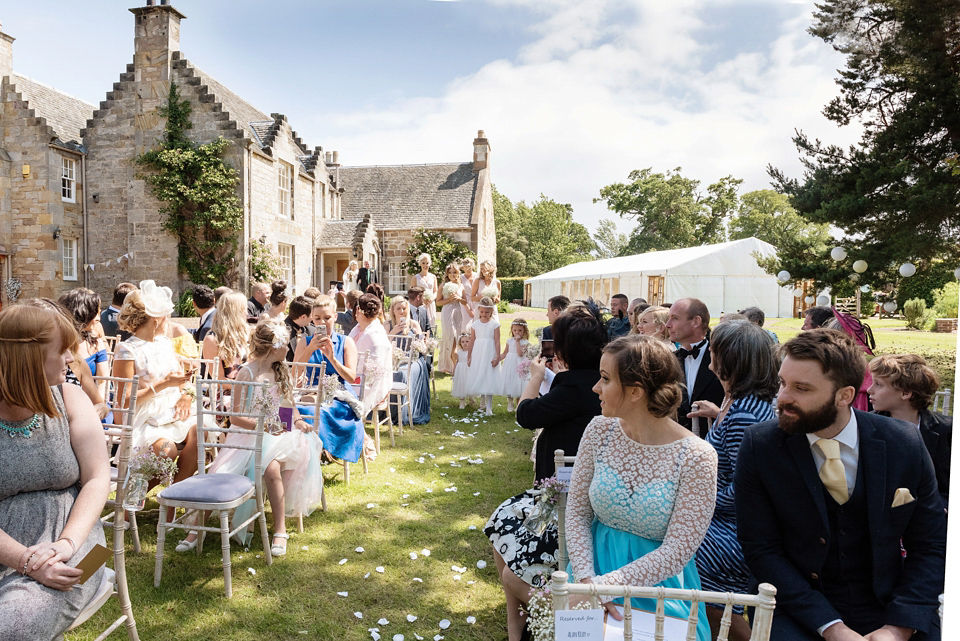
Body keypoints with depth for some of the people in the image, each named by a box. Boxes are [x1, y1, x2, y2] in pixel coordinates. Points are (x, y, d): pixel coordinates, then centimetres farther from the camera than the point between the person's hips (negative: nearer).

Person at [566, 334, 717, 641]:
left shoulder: (696, 457, -16)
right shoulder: (600, 430, -4)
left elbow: (677, 551, -15)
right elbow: (577, 511, -1)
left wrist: (602, 586, -22)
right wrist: (586, 579, -15)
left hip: (657, 581, -3)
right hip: (596, 565, 3)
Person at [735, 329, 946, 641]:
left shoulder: (905, 444, -6)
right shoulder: (759, 445, -10)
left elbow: (932, 545, 1)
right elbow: (761, 549, -8)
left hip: (886, 606, 2)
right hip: (797, 610, -2)